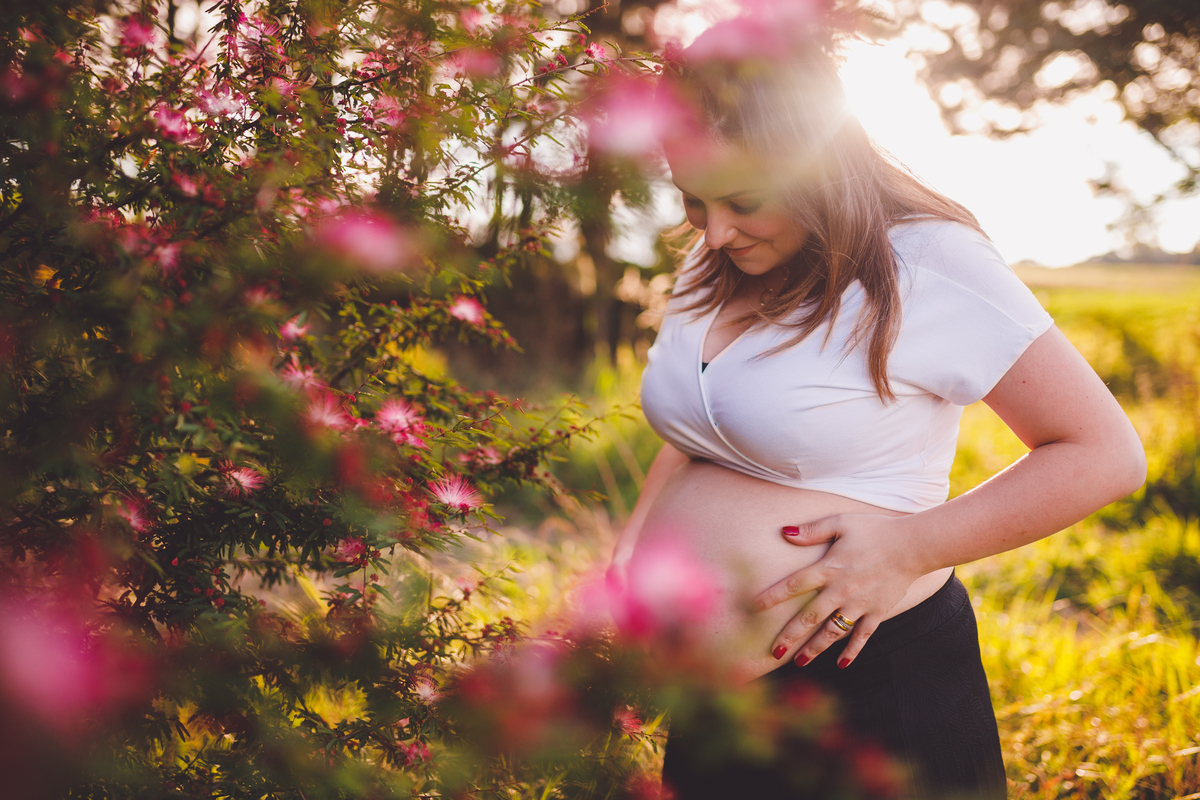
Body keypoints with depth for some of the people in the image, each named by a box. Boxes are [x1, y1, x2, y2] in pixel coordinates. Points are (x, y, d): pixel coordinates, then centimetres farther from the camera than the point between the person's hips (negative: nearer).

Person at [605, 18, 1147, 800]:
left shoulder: (927, 266, -16)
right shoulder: (717, 268, 6)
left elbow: (1105, 453, -14)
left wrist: (910, 546, -20)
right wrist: (628, 560, 7)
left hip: (867, 682, -6)